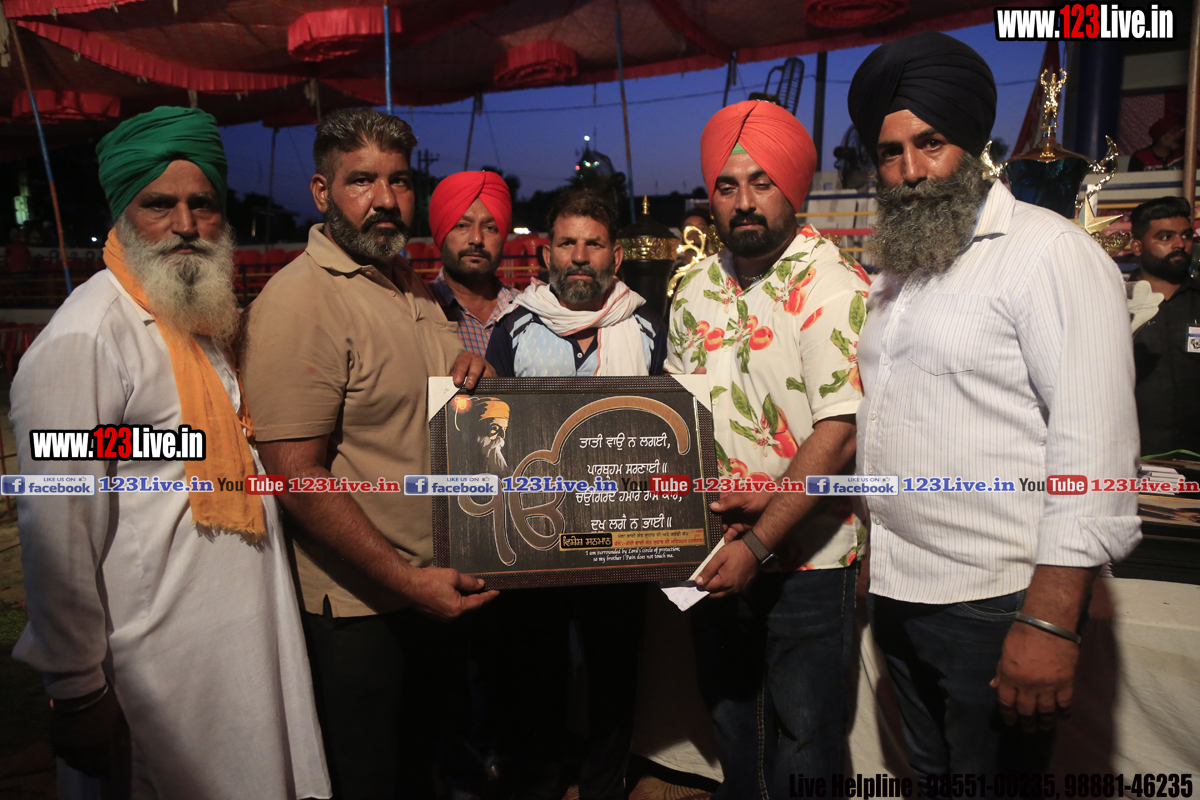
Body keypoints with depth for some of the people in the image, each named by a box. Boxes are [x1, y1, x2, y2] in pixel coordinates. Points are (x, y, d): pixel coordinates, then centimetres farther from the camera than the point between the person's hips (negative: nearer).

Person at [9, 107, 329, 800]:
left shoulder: (211, 322, 10)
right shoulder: (84, 339, -18)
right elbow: (60, 531, -19)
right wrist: (77, 690, -15)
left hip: (247, 642, 8)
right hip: (160, 672, -8)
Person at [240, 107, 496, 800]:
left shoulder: (411, 285, 8)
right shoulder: (299, 300, -20)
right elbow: (297, 474, -23)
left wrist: (471, 373, -2)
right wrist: (409, 580, -23)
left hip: (435, 583, 8)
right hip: (357, 603, -8)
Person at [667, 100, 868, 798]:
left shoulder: (836, 289, -14)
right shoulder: (697, 291, 5)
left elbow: (839, 434, -21)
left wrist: (759, 543, -23)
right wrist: (702, 503, -6)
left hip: (807, 558, -5)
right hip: (718, 554, 6)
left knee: (805, 732, 10)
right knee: (731, 717, 22)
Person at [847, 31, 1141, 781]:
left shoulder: (1049, 252, -12)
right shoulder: (898, 266, 13)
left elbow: (1095, 442, -19)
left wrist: (1051, 621, -23)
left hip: (997, 605, -7)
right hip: (899, 591, 8)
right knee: (931, 774, 23)